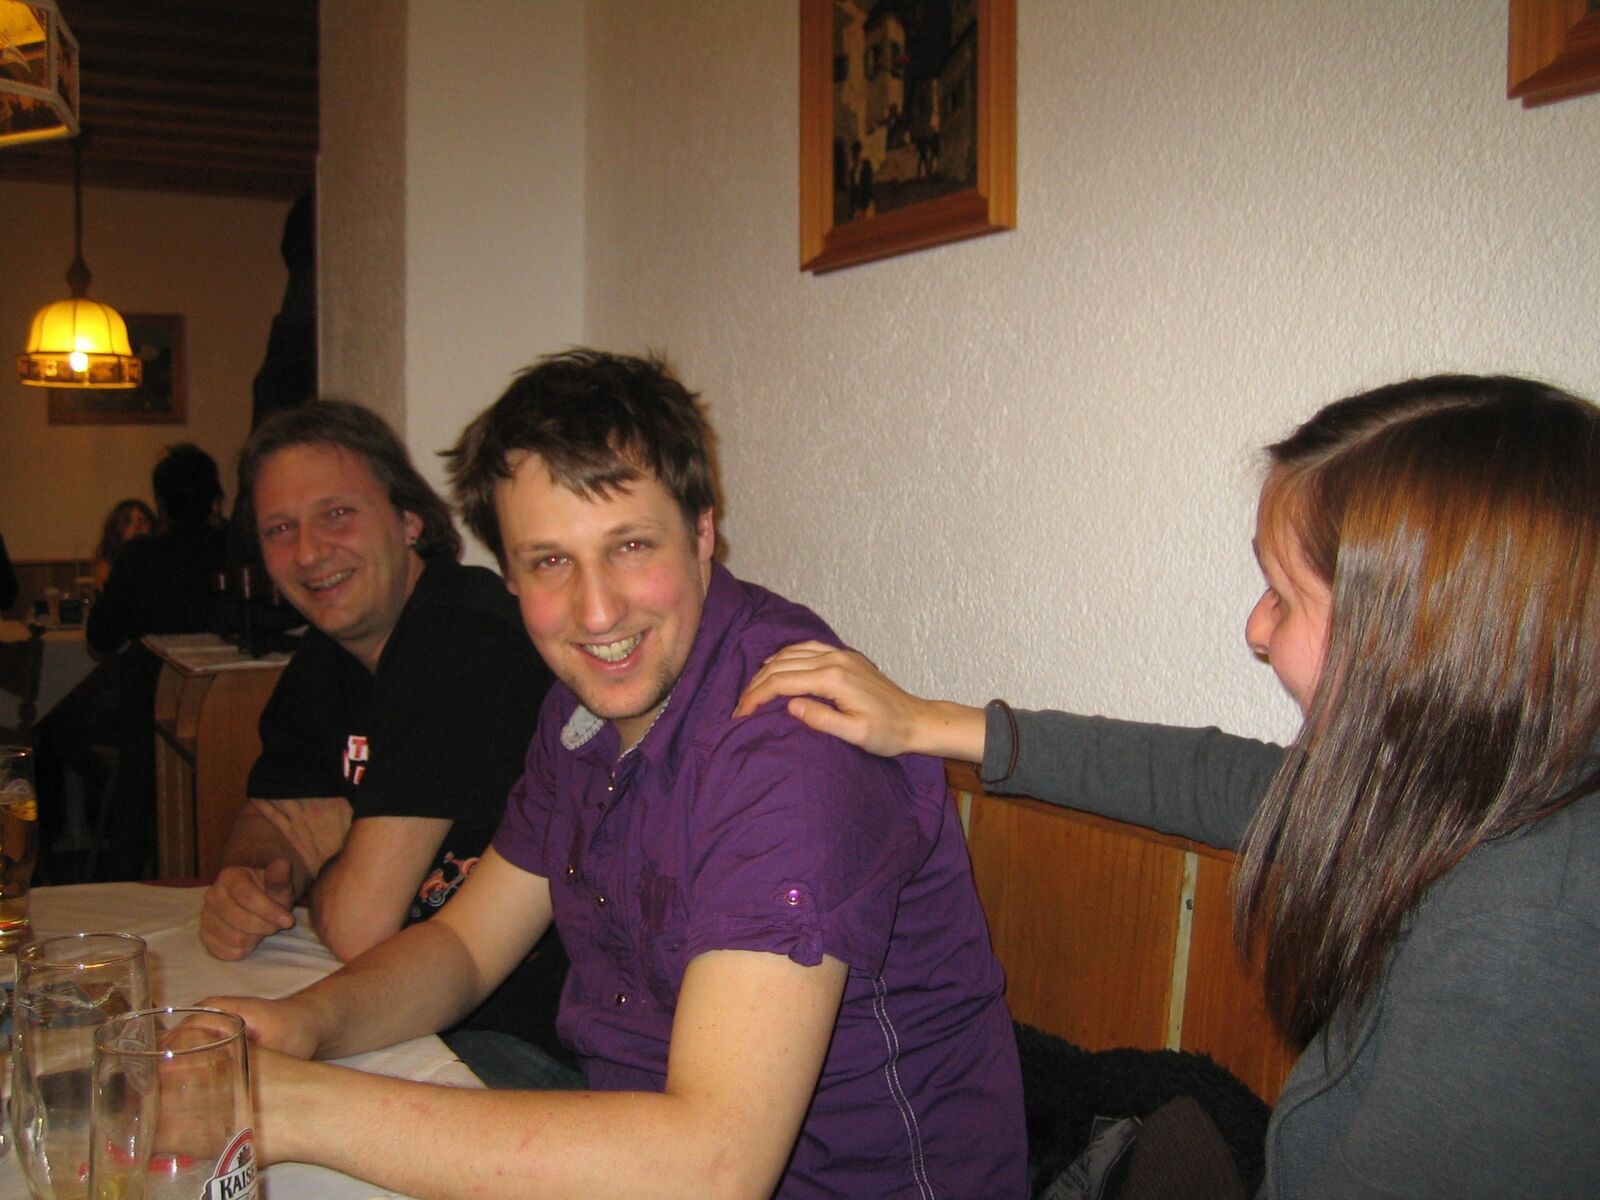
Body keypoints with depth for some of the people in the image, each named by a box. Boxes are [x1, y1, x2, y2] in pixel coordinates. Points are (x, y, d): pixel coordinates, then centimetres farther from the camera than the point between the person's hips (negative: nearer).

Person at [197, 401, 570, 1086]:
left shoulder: (461, 639, -23)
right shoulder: (328, 653, 7)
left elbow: (360, 924, -24)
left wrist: (320, 857, -1)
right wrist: (248, 885, -9)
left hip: (525, 1041, -8)